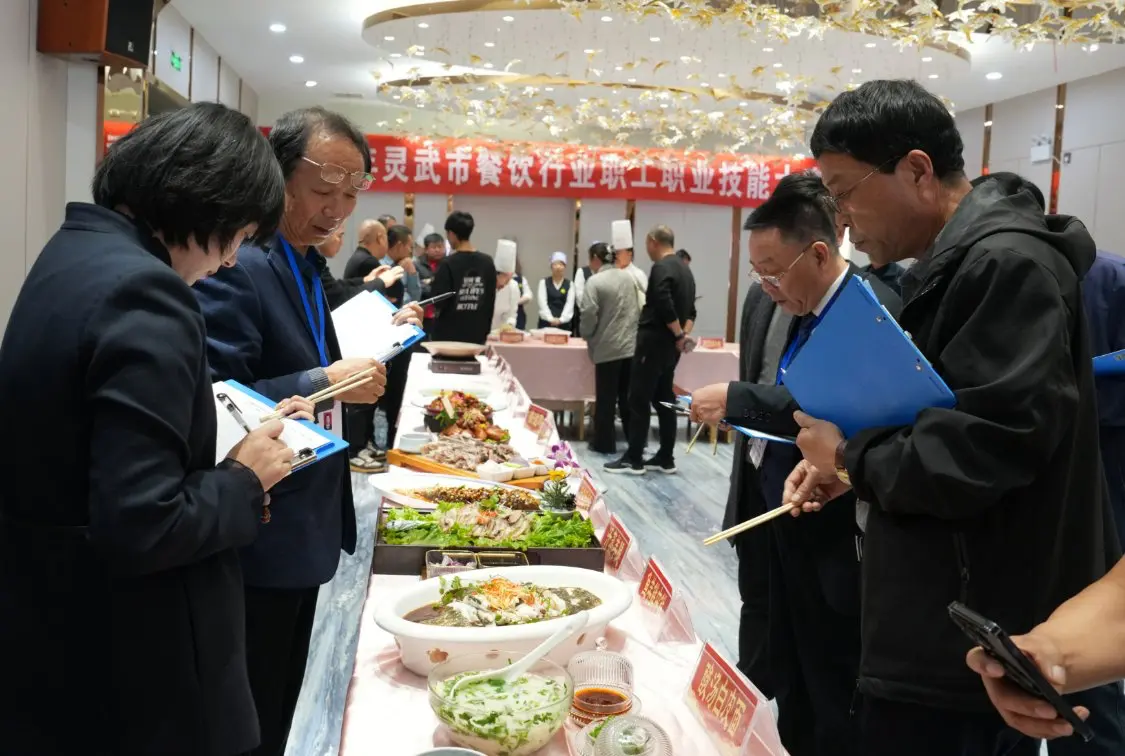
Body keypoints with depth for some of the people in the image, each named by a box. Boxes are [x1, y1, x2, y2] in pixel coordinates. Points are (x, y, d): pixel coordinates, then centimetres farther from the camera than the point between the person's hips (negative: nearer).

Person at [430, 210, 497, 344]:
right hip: (477, 336, 4)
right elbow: (491, 301, 6)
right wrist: (485, 331, 14)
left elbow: (437, 302, -14)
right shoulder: (488, 262, 1)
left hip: (448, 336, -4)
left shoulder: (448, 264, -13)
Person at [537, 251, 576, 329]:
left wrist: (561, 319, -16)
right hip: (546, 322, 0)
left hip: (563, 323, 1)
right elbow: (542, 302, -3)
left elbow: (570, 304, -2)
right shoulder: (544, 282, 7)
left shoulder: (570, 284, 9)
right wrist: (551, 319, -16)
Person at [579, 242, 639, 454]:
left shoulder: (594, 281, -11)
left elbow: (589, 314, -14)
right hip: (632, 345, 6)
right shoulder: (628, 277, 7)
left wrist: (587, 335, 4)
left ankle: (604, 443, 12)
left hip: (608, 347, -5)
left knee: (606, 398, 5)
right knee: (628, 396, 13)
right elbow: (638, 308, 12)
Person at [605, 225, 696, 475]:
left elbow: (664, 305, -24)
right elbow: (690, 309, 15)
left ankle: (633, 459, 0)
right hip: (670, 345, 9)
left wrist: (679, 335, -14)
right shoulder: (685, 269, 14)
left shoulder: (661, 268, -15)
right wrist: (684, 334, 4)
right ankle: (665, 458, 15)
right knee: (664, 400, 12)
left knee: (639, 400, -3)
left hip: (654, 342, -9)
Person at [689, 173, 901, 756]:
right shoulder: (766, 302, 4)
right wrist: (728, 413, 0)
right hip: (762, 502, 8)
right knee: (766, 669, 21)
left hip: (829, 520, -8)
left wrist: (737, 400, -28)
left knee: (831, 685, 9)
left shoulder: (876, 311, -20)